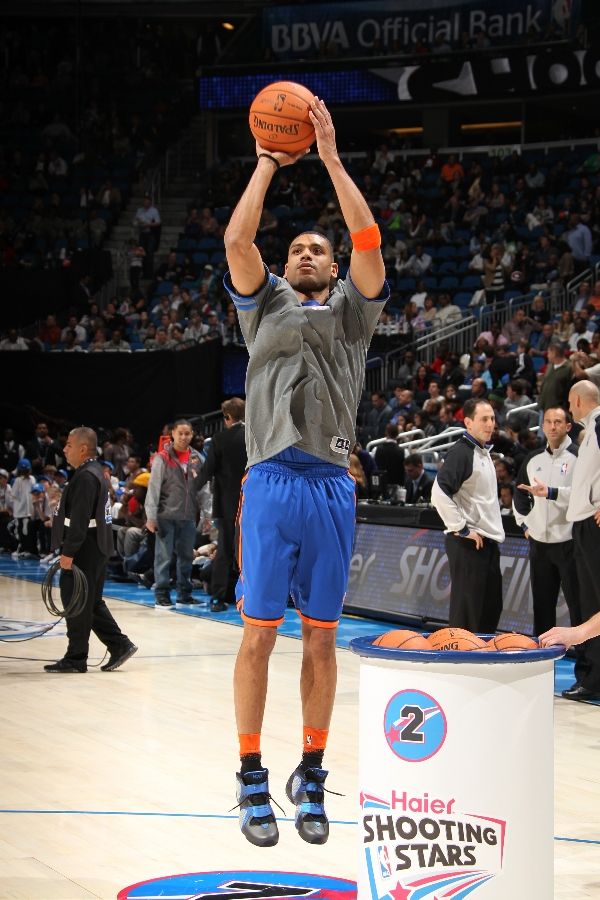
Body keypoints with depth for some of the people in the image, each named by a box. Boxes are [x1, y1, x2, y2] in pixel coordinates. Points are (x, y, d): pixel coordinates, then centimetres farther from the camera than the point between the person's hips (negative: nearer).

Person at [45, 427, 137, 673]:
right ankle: (120, 645, 15)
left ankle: (75, 659, 3)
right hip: (96, 549, 10)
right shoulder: (95, 473, 16)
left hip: (84, 551, -10)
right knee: (91, 603, 15)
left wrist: (68, 552, -23)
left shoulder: (85, 477, -17)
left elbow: (80, 519, -23)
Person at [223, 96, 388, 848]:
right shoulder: (264, 305, 14)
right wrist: (268, 163, 5)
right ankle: (252, 779, 5)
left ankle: (311, 777, 14)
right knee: (259, 634, -2)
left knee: (320, 639, 5)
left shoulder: (352, 310, 14)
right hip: (271, 481, -1)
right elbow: (237, 239, -1)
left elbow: (368, 240, -1)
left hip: (331, 486, 1)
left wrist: (331, 158, 0)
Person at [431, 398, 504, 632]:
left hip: (488, 542, 9)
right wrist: (461, 529, -19)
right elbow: (440, 492, -22)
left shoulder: (484, 452, 17)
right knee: (466, 612, -7)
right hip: (468, 543, -9)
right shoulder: (460, 452, -12)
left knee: (491, 608, 12)